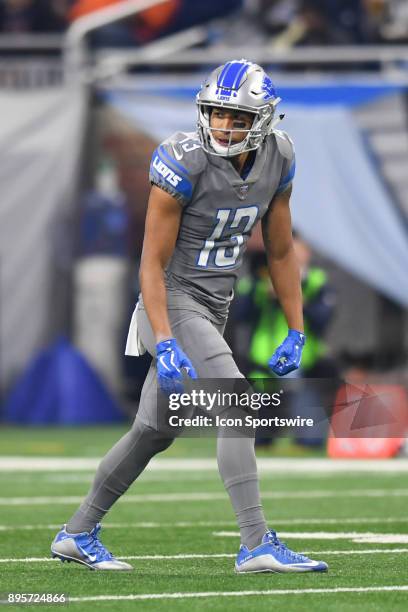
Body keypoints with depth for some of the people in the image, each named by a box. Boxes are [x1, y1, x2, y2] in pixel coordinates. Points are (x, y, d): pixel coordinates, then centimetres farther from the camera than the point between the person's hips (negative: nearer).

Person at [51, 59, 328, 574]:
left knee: (153, 431, 14)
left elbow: (280, 252, 10)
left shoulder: (277, 159, -1)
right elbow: (153, 262, -18)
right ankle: (257, 545, -20)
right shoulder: (185, 163, -20)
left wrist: (296, 333, 8)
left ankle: (77, 535, 27)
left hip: (213, 308, 7)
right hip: (173, 303, -7)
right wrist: (164, 345, -26)